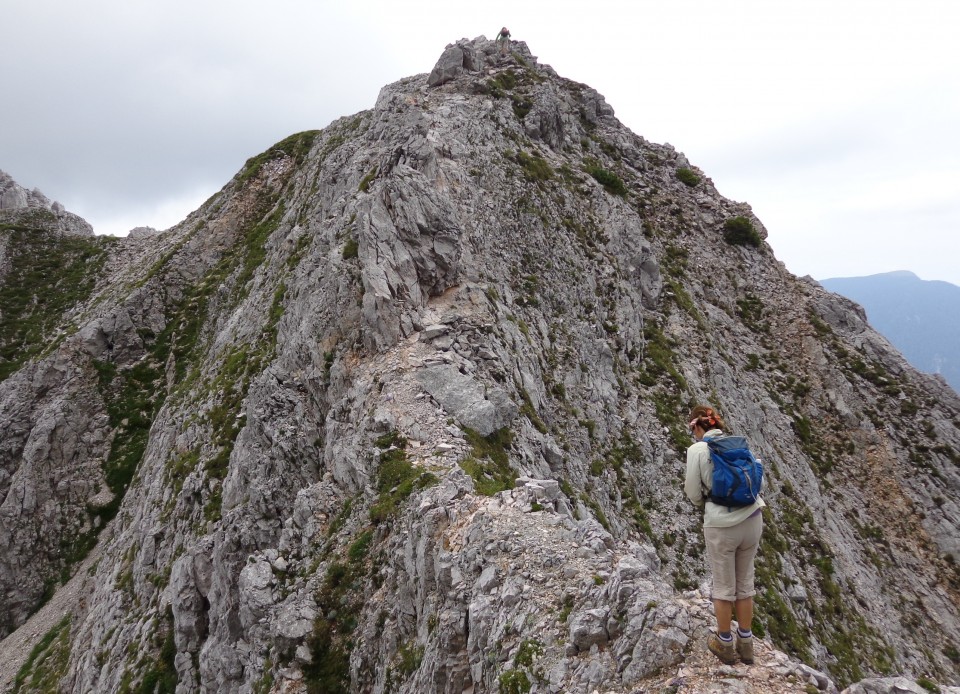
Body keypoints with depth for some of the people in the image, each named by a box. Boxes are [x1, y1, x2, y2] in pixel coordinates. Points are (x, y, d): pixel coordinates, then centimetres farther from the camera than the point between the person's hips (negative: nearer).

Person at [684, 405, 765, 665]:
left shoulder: (697, 449, -10)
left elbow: (694, 493, -4)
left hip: (721, 525, -5)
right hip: (752, 518, 5)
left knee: (723, 586, 12)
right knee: (745, 583, 19)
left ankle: (725, 644, 27)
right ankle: (746, 643, 31)